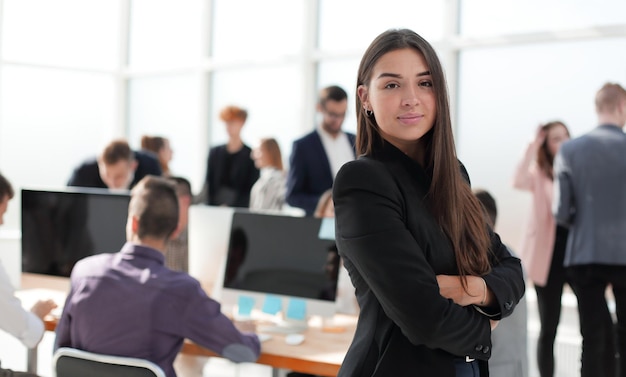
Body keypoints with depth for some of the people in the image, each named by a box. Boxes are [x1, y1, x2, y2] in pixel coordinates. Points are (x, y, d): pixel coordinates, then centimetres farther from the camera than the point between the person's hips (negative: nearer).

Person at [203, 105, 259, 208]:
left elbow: (251, 189, -5)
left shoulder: (250, 155, -2)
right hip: (215, 209, 3)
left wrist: (230, 206, -12)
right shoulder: (215, 153, 11)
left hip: (239, 210, -3)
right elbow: (208, 184, 11)